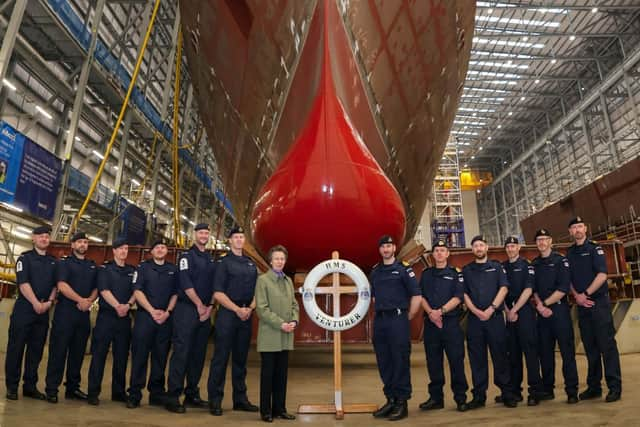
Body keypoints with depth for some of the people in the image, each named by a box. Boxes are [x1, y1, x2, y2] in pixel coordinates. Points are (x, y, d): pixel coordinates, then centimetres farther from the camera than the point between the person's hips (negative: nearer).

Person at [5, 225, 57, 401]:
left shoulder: (53, 262, 13)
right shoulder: (25, 258, 0)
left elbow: (55, 284, 10)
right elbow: (23, 283, -10)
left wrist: (49, 301, -7)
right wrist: (36, 303, -17)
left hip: (43, 312, 4)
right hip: (24, 309, -4)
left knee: (36, 350, 8)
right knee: (16, 348, 1)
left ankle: (30, 386, 16)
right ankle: (12, 386, 12)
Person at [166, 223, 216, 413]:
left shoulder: (211, 259, 16)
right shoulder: (187, 255, -2)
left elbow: (214, 285, 14)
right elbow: (185, 283, -12)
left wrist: (210, 306, 0)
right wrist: (199, 305, -11)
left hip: (205, 312, 6)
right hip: (187, 309, -6)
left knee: (198, 354, 9)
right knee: (181, 352, -7)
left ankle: (192, 394, 19)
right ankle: (173, 396, 0)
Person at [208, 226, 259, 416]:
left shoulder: (251, 264, 14)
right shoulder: (223, 263, -2)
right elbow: (218, 293, -8)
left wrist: (250, 308, -1)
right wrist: (237, 309, -13)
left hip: (246, 315, 5)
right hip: (227, 314, -5)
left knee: (241, 358, 12)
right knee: (221, 357, -1)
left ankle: (240, 399, 21)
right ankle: (215, 400, 9)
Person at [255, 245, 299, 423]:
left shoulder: (288, 280, 13)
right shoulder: (263, 280, -5)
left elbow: (294, 304, 14)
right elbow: (262, 308, -11)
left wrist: (294, 321, -4)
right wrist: (281, 324, -16)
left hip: (286, 336, 5)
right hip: (270, 335, -5)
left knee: (282, 373, 10)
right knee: (268, 373, 3)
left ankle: (279, 408, 20)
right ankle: (266, 411, 14)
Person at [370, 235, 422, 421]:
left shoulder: (403, 268, -2)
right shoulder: (374, 271, 13)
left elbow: (416, 296, -6)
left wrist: (407, 318, -4)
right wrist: (381, 312, 14)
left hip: (397, 319, -5)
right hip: (379, 320, 5)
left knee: (400, 361, -1)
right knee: (383, 362, 9)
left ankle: (402, 403, 9)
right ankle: (390, 400, 21)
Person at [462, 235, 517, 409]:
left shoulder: (496, 267, 9)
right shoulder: (466, 270, 11)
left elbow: (504, 288, -1)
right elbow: (464, 294, 5)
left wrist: (491, 309, -12)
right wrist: (476, 311, -9)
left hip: (495, 317, -1)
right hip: (474, 318, 1)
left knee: (500, 355, 1)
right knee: (477, 358, 4)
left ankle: (507, 394, 10)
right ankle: (479, 396, 11)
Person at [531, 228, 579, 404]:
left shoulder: (561, 261, -1)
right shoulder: (534, 264, 12)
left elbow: (563, 289, -10)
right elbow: (533, 289, 8)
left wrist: (545, 303, -10)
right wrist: (540, 306, -8)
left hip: (560, 310, -4)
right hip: (542, 312, 4)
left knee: (567, 351, -3)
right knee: (545, 352, 8)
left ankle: (572, 391, 5)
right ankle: (547, 389, 18)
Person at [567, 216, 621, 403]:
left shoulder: (594, 248, -3)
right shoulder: (569, 253, 12)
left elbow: (602, 275, -12)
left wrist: (586, 294, -14)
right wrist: (577, 296, -3)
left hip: (599, 302, -5)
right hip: (582, 304, 5)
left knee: (606, 344, -3)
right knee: (590, 347, 10)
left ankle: (614, 386, 6)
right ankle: (594, 386, 18)